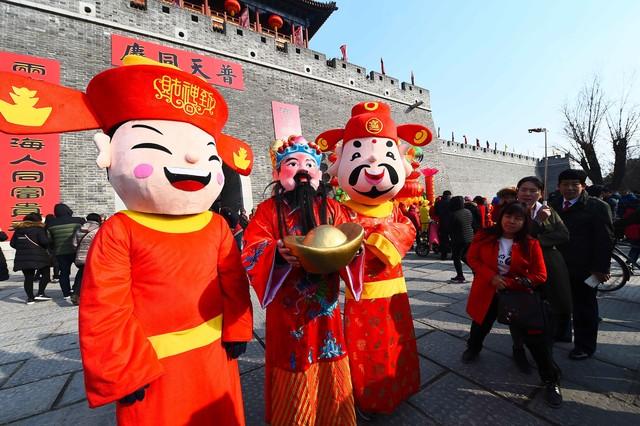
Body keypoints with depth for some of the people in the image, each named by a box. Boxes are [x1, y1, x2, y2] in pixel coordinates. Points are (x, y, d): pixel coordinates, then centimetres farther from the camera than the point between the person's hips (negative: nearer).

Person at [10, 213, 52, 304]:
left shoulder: (19, 229, 11)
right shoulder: (39, 229, -7)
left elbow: (13, 243, 13)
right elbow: (45, 241, -16)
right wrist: (45, 247, 5)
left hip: (22, 257, 6)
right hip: (37, 256, -6)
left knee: (28, 277, 10)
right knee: (45, 274, 7)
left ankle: (30, 298, 12)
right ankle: (40, 293, 0)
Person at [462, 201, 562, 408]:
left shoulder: (531, 244, -13)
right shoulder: (484, 236, -11)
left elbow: (540, 276, -12)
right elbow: (472, 258, -8)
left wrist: (509, 283, -20)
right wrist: (491, 277, -21)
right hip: (486, 293, 2)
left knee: (535, 338, 1)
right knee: (480, 326, 24)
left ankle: (551, 381, 24)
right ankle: (473, 349, 54)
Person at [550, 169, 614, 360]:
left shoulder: (597, 207, -7)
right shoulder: (554, 205, 4)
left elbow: (605, 239, -10)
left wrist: (600, 268, -13)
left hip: (584, 269, -3)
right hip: (559, 266, 4)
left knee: (584, 307, 11)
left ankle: (585, 345, 27)